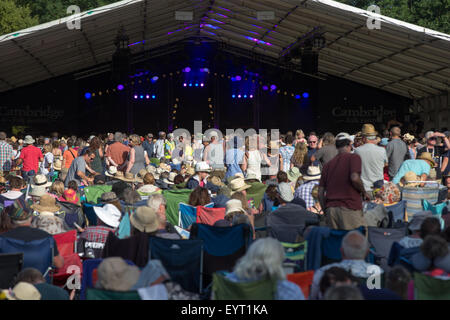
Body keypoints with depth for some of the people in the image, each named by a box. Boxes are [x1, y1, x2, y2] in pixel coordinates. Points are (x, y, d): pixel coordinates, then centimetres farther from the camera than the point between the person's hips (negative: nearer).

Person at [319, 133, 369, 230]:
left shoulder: (328, 164, 17)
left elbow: (320, 192, 14)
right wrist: (364, 193, 1)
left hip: (330, 208, 5)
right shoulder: (353, 157, 2)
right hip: (350, 208, -5)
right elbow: (354, 178, -15)